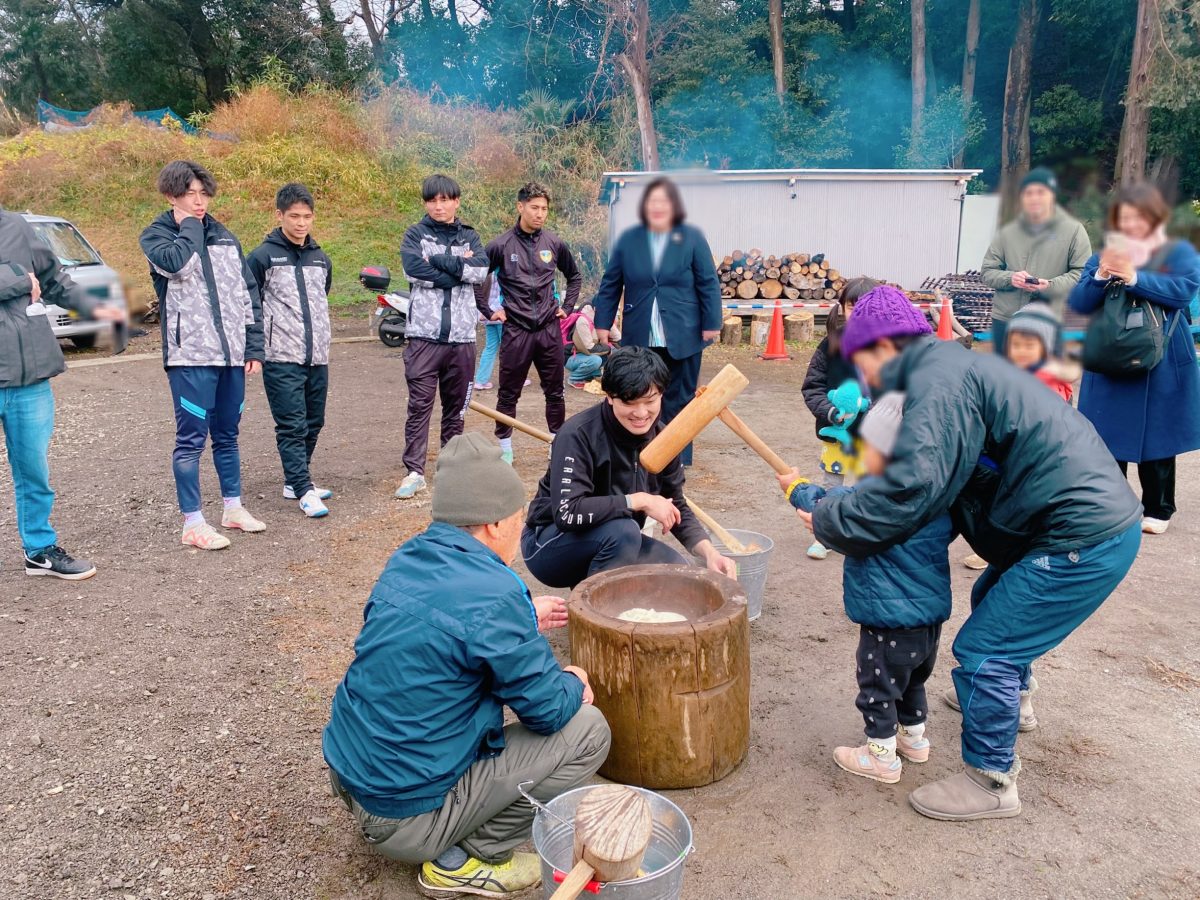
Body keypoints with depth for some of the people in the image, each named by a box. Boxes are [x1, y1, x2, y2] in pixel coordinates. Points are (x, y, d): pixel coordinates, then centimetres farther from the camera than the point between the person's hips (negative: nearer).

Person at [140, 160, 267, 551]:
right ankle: (192, 522, 8)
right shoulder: (156, 236, 1)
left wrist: (254, 348, 9)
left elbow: (248, 293, 14)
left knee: (227, 434, 15)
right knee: (191, 438, -1)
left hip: (231, 354, 5)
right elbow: (176, 263, -23)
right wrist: (189, 227, -6)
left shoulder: (223, 236, 15)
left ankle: (233, 507, 28)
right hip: (190, 356, -5)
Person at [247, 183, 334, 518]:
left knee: (313, 423, 11)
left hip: (318, 358, 6)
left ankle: (294, 482, 25)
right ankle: (304, 490, -5)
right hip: (281, 359, -6)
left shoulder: (321, 259, 14)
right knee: (292, 426, -7)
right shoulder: (262, 257, -3)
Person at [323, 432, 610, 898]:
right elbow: (550, 711, -15)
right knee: (588, 731, -3)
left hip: (349, 777, 8)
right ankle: (464, 861, 3)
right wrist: (574, 682, 6)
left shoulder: (408, 560, -1)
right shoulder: (494, 594, -24)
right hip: (405, 817, -8)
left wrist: (522, 622, 23)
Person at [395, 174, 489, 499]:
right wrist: (458, 268, -9)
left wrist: (438, 260, -10)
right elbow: (414, 269, -13)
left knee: (456, 406, 10)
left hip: (461, 336, 3)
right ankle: (414, 471, -1)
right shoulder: (415, 235, 7)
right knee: (419, 405, -5)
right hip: (424, 334, -2)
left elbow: (480, 270, -6)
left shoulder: (469, 237, 14)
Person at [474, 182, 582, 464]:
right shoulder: (501, 245, -4)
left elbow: (574, 276, 20)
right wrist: (488, 310, 0)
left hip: (549, 329, 2)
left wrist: (567, 306, 11)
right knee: (508, 394, 5)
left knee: (555, 392, 10)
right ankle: (505, 448, 17)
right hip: (515, 330, -2)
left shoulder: (555, 243, 4)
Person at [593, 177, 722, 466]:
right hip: (640, 337, 2)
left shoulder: (692, 238, -2)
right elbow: (610, 285, 6)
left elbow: (709, 285, -3)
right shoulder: (628, 239, 3)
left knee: (678, 399, 8)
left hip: (682, 337, -1)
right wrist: (602, 323, 4)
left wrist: (712, 323, -7)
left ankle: (678, 458, 19)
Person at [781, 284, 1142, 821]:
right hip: (1098, 516, 11)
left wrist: (829, 522, -17)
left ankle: (992, 782, 14)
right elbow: (936, 476, 14)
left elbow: (911, 486, -30)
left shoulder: (937, 380, -19)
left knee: (983, 651, -4)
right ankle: (1009, 700, 56)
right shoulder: (953, 366, 14)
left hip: (1084, 539, -11)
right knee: (994, 601, 31)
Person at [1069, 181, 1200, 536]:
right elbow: (1078, 302, -1)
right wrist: (1101, 276, -18)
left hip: (1160, 367, -2)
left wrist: (1134, 277, -25)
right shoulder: (1105, 256, 7)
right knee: (1107, 438, 5)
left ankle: (1157, 509, 22)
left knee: (1157, 439, 7)